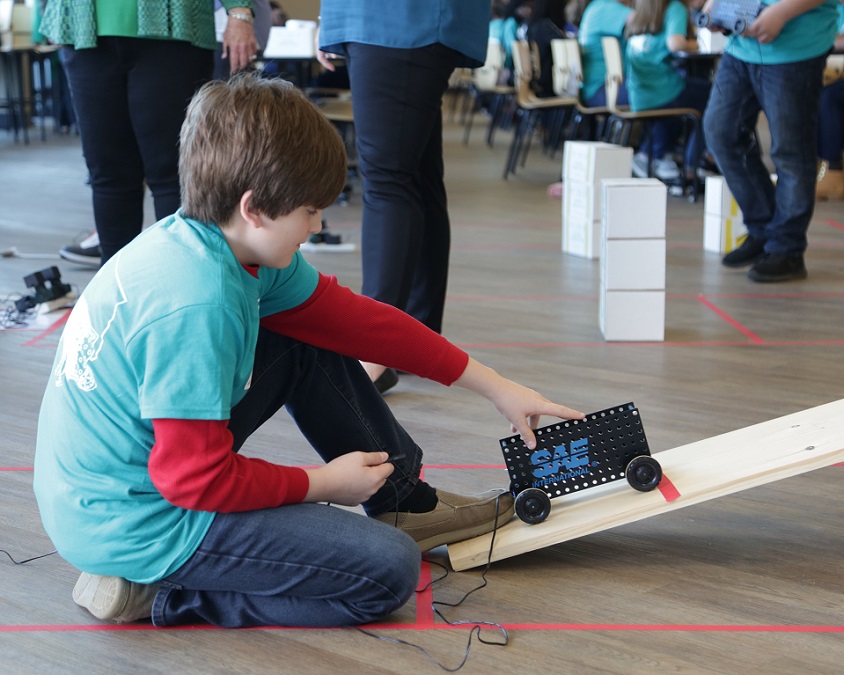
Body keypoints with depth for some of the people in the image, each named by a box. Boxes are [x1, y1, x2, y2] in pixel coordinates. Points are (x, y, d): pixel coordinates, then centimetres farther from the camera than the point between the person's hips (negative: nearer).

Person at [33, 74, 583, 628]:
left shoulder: (204, 239, -2)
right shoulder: (197, 303, -30)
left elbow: (352, 318, 5)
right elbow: (200, 480, -25)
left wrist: (495, 386, 10)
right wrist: (324, 483, -8)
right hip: (130, 526, -9)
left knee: (314, 346, 11)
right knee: (388, 570, -11)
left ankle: (406, 503, 25)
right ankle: (157, 590, -5)